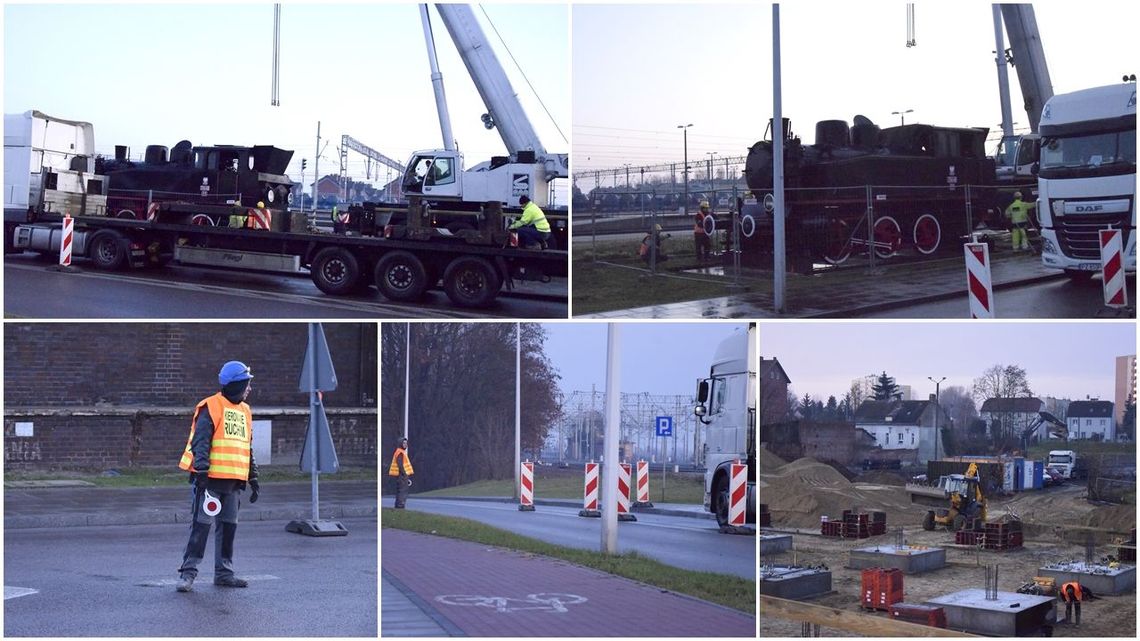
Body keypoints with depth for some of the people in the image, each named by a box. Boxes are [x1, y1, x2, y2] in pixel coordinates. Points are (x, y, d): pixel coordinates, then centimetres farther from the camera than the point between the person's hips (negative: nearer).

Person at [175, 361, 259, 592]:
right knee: (201, 525, -5)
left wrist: (253, 479, 22)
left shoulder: (244, 411, 17)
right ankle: (188, 571, 0)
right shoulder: (211, 408, -6)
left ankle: (224, 572, 19)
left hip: (233, 481, 7)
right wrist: (201, 468, -25)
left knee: (229, 526, 11)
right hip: (211, 479, -7)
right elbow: (200, 441, -14)